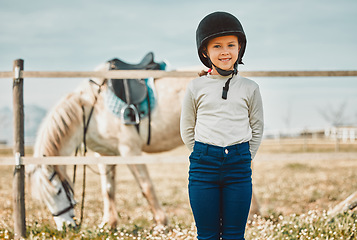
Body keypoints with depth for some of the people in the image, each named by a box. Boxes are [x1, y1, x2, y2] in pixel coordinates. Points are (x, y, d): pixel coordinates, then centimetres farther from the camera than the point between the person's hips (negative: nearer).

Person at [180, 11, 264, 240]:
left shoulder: (249, 88, 5)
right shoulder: (196, 87, 3)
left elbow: (257, 128, 13)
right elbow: (187, 129, 12)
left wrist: (243, 159, 6)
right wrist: (203, 157, 6)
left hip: (238, 166, 0)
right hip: (203, 165, 0)